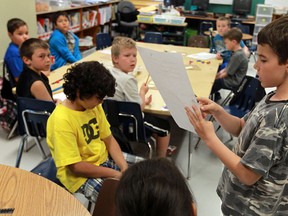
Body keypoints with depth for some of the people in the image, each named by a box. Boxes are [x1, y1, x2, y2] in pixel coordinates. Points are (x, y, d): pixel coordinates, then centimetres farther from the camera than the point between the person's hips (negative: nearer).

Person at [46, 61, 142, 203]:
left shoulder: (93, 106, -3)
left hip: (104, 159, 8)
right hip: (79, 174, -7)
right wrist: (115, 174, -20)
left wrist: (124, 168, -10)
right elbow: (75, 166, -24)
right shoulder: (61, 120, -25)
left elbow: (109, 139, 4)